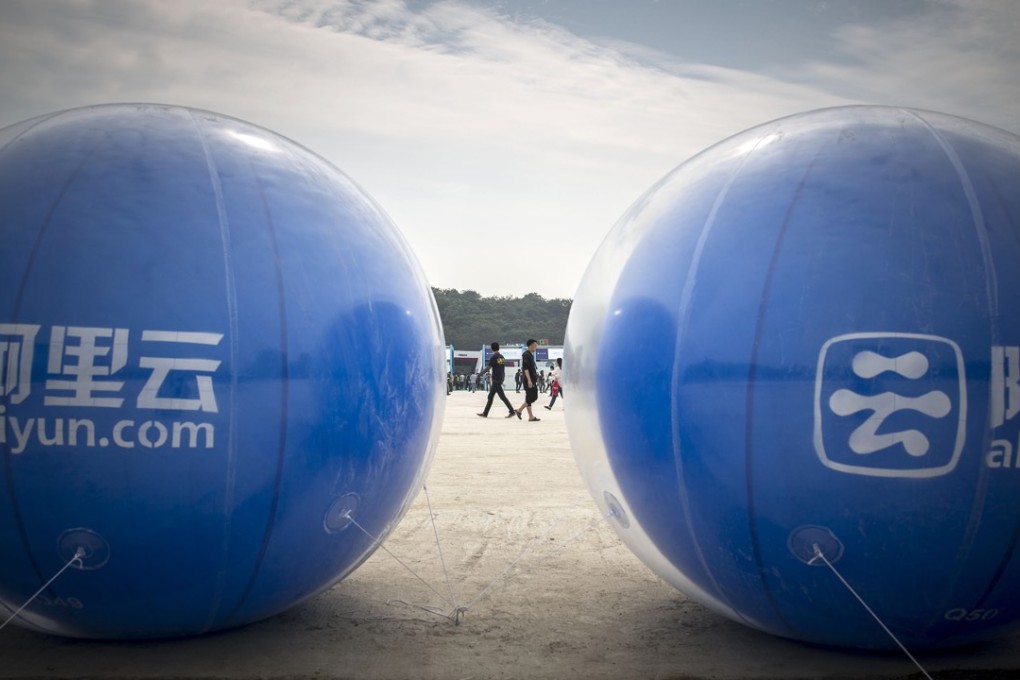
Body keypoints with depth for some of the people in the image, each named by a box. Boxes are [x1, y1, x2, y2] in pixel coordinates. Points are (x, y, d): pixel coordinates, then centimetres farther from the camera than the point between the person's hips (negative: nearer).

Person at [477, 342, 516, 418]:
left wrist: (481, 374, -5)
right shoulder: (502, 357, 11)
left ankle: (512, 411, -6)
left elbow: (488, 368, -15)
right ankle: (485, 413, 14)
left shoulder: (494, 357, -12)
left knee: (502, 396, -5)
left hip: (496, 379, -8)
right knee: (490, 396, 11)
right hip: (500, 378, 8)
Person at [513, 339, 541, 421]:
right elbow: (525, 368, -20)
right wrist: (529, 380, -25)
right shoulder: (526, 355, -13)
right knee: (529, 398, -7)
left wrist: (535, 379, 23)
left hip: (533, 380, 10)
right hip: (529, 380, -10)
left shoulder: (531, 355, 18)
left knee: (534, 397, 9)